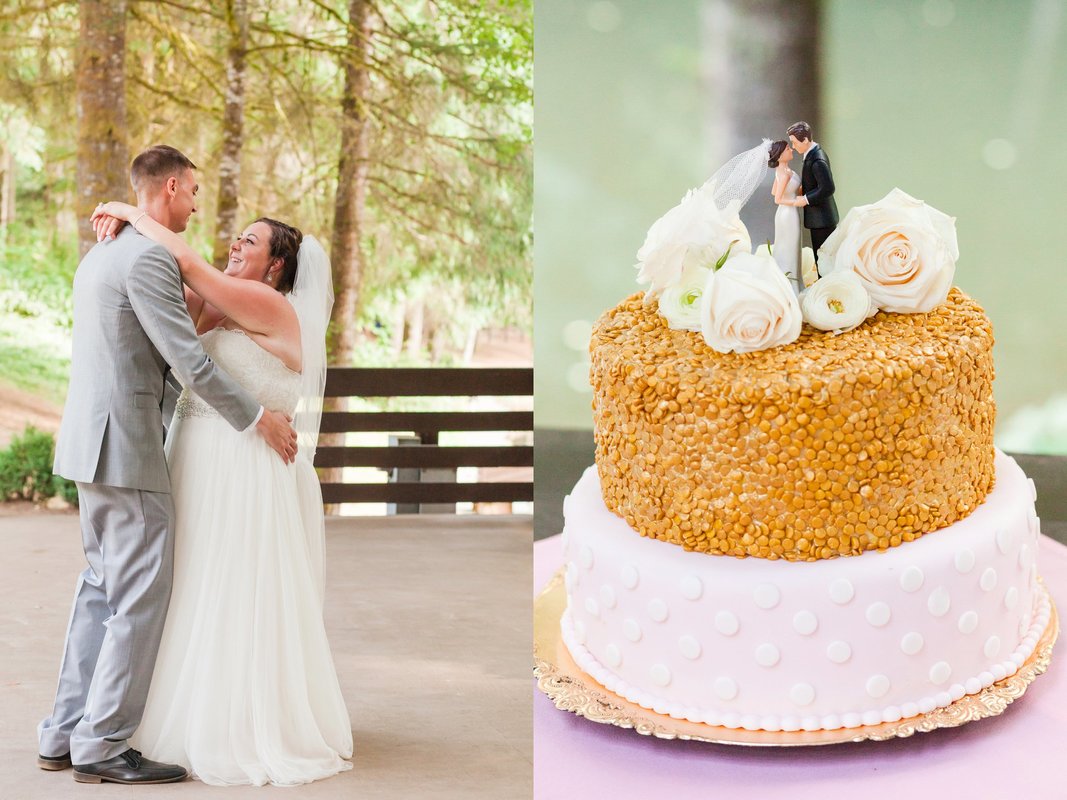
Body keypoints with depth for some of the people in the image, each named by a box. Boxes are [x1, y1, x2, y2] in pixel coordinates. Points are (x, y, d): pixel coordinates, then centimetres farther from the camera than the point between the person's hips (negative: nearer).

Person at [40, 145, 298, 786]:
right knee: (141, 596, -5)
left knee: (103, 588, 15)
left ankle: (66, 734, 17)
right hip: (125, 445, -10)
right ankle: (103, 747, -2)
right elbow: (189, 361, -19)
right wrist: (257, 418, -10)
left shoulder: (101, 254, 17)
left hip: (92, 441, 10)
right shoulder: (149, 259, -15)